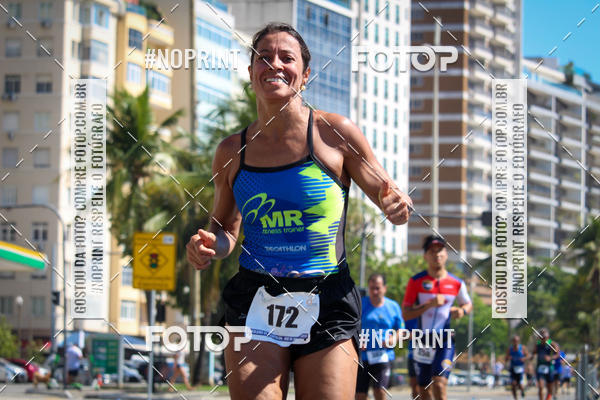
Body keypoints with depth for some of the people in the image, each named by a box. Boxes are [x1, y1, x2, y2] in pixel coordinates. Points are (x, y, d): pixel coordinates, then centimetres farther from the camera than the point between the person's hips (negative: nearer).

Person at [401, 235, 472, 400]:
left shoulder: (456, 283, 2)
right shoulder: (416, 281, -2)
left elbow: (468, 303, 21)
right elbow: (405, 313, -5)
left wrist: (462, 310, -3)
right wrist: (429, 304, -19)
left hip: (445, 342, -1)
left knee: (439, 383, -19)